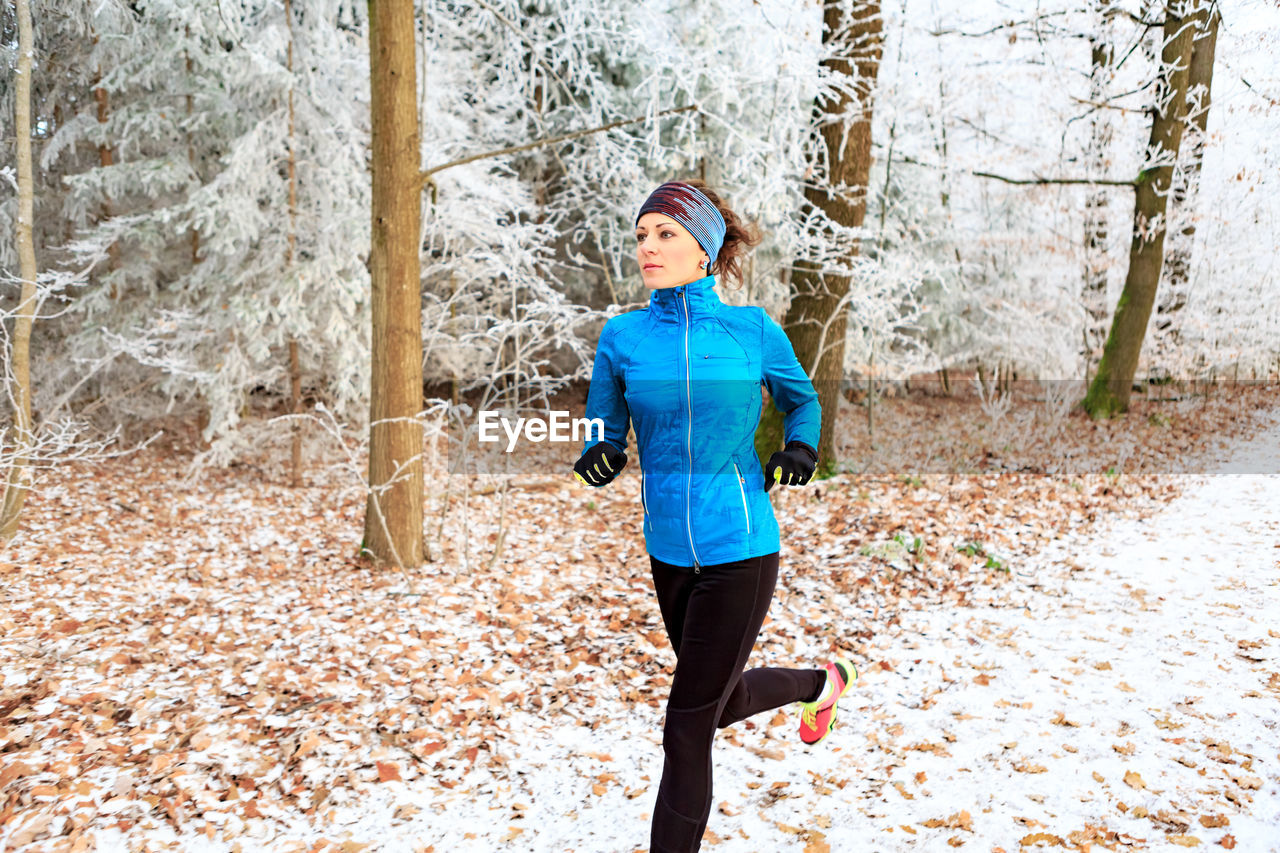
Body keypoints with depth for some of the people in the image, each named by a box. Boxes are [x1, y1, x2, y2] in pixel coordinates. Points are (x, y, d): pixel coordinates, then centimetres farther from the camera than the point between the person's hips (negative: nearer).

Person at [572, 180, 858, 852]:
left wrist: (800, 449, -8)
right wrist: (598, 458, -17)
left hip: (739, 552, -4)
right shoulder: (623, 337, -1)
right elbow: (606, 436, 6)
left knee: (687, 731, -1)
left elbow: (801, 399, 12)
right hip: (668, 551, 5)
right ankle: (820, 682, 54)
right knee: (722, 703, 24)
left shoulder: (753, 330, -6)